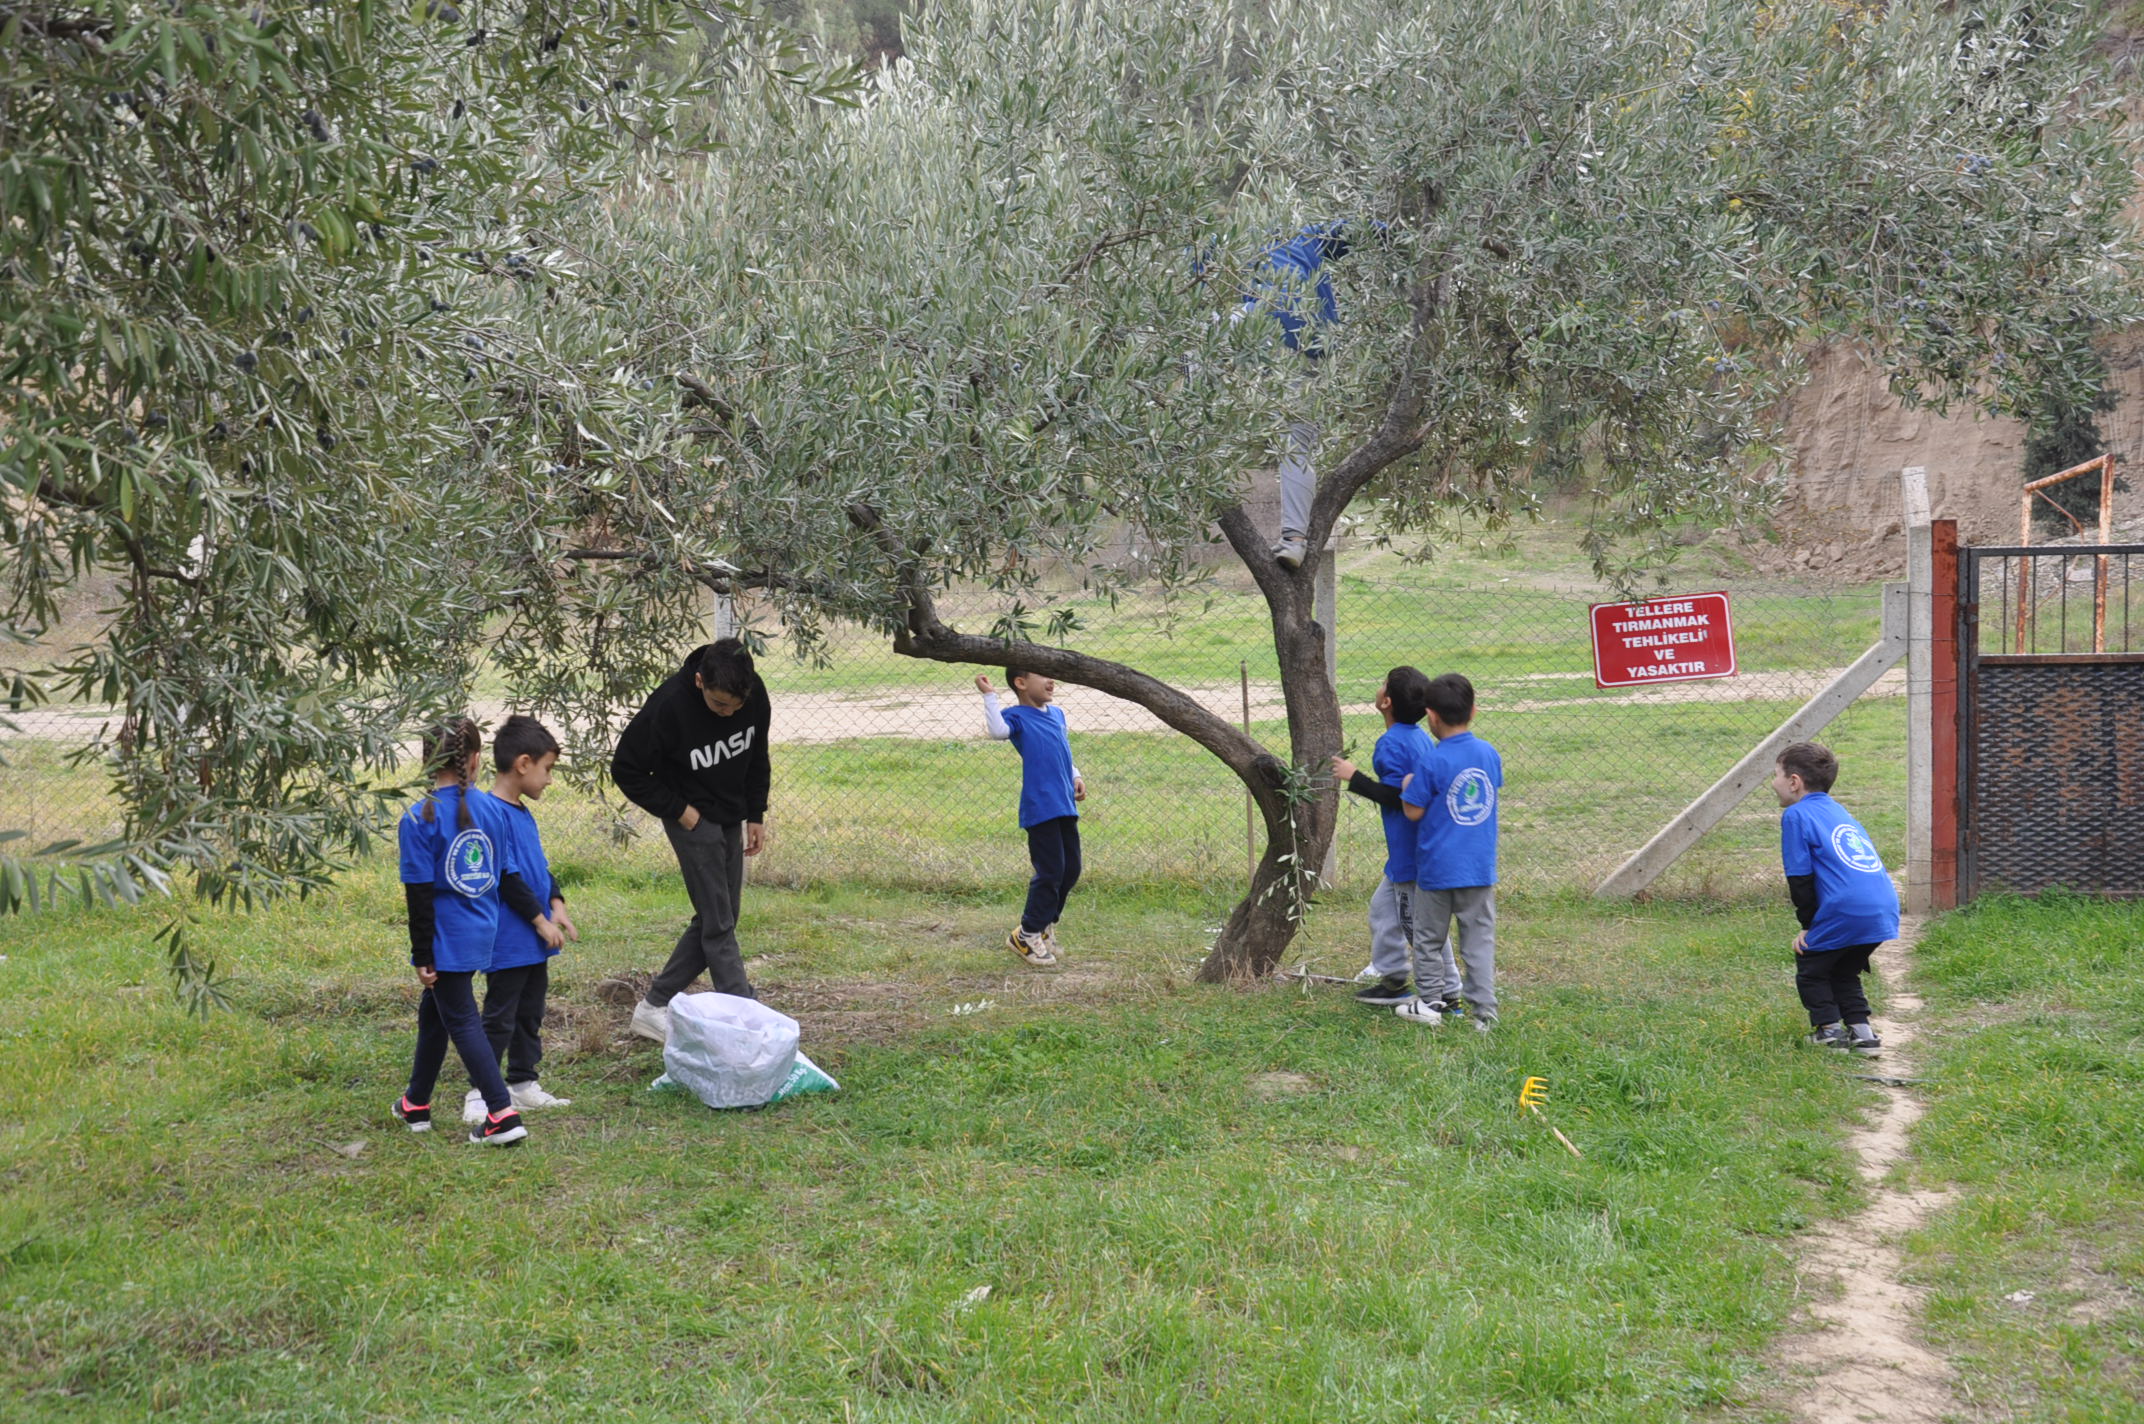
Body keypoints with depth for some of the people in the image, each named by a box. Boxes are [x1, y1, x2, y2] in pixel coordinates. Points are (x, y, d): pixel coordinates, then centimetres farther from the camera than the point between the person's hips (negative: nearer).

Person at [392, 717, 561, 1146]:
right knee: (434, 1010, 21)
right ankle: (417, 1105, 34)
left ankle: (502, 1114, -10)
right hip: (482, 933, 6)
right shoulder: (492, 809, 1)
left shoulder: (418, 820, -14)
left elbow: (420, 895, -13)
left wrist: (423, 957, -8)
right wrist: (539, 919, 15)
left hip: (447, 940, -6)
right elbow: (510, 877, 5)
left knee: (462, 1022, -2)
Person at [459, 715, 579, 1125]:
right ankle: (479, 1097, 1)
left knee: (530, 1015, 17)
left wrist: (556, 905, 4)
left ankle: (523, 1084, 27)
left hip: (535, 941, 10)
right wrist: (540, 918, -17)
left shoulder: (524, 813, 13)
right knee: (499, 1019, -4)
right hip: (509, 942, -10)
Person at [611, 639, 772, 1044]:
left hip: (730, 820, 6)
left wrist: (756, 814, 6)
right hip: (693, 820, -6)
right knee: (718, 923, -8)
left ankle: (654, 1006, 19)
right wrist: (678, 810, -16)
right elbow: (626, 770, -16)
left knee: (716, 919, 9)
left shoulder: (754, 692, -11)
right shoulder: (669, 706, -27)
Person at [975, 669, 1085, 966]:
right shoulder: (1017, 717, -8)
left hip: (1065, 806, 8)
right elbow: (998, 730, -29)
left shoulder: (1057, 714, 17)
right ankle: (1026, 936, 7)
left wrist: (1075, 777, 18)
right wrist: (989, 696, -28)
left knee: (1071, 870, 13)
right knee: (1050, 872, -6)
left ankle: (1045, 923, 31)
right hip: (1040, 807, -8)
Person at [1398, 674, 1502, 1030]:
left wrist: (1407, 787, 7)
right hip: (1481, 867, 4)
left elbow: (1413, 811, -12)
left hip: (1437, 869, -4)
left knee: (1429, 939, 12)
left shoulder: (1431, 762, -16)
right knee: (1479, 938, 7)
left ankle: (1428, 1004, 20)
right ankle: (1484, 1010, 4)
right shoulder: (1490, 754, 0)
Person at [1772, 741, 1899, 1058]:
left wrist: (1809, 923, 7)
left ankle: (1830, 1029, 10)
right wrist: (1816, 923, 26)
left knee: (1810, 966, 14)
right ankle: (1861, 1029, 16)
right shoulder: (1837, 810, 24)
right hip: (1886, 910, 7)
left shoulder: (1796, 815, -1)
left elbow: (1800, 877, -4)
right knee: (1843, 971, 25)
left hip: (1848, 912, -7)